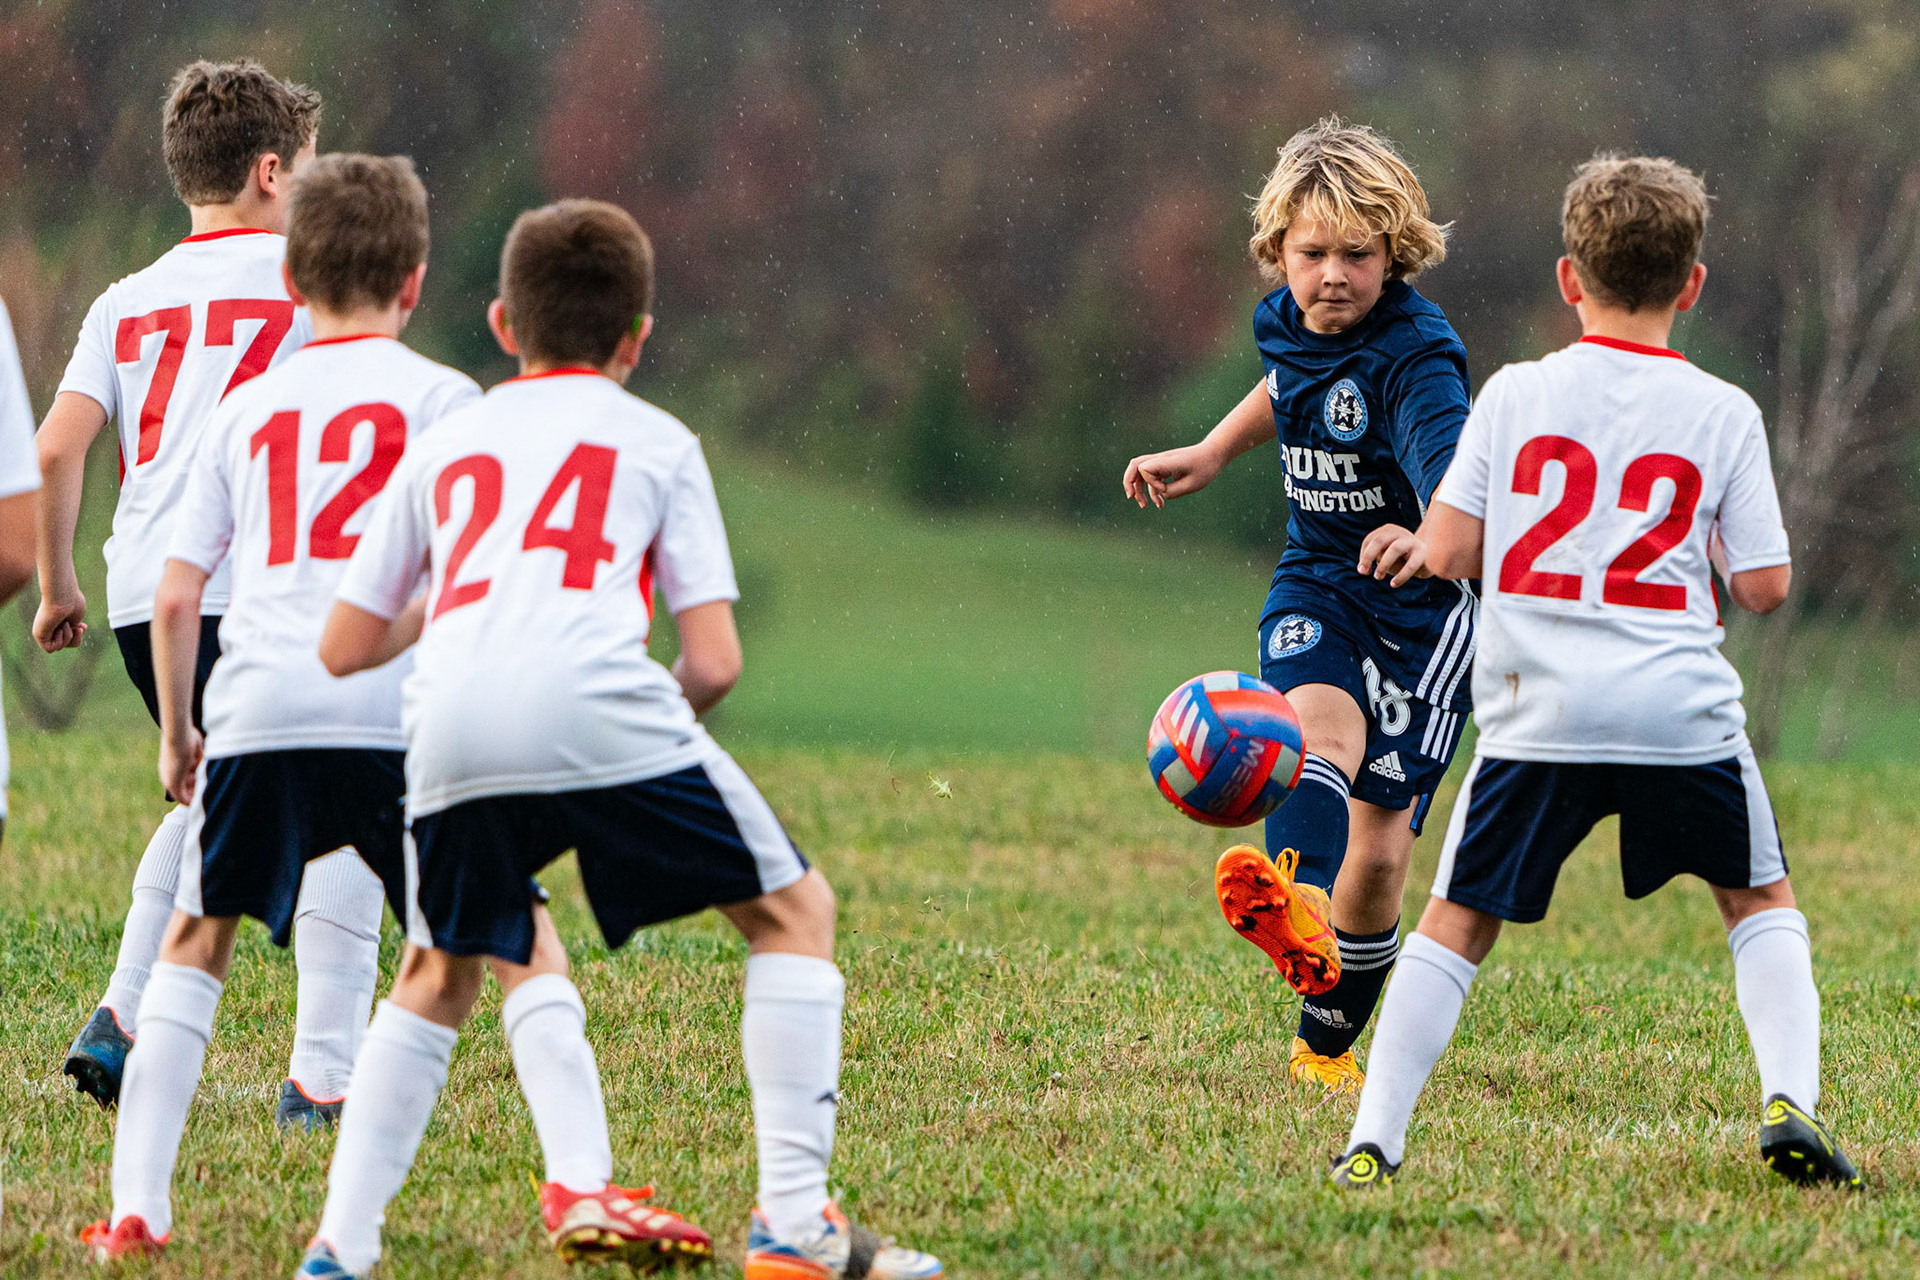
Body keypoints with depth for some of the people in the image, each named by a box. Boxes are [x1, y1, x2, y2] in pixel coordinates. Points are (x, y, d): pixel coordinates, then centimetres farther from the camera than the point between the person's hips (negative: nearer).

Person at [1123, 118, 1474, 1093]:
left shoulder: (1414, 359, -23)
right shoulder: (1286, 321, -1)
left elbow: (1454, 476, -42)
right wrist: (1211, 454, 26)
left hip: (1425, 604, -4)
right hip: (1317, 583, 4)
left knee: (1380, 846, -2)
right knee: (1320, 723, -30)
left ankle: (1327, 1042, 20)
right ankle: (1296, 907, -60)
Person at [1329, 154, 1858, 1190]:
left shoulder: (1514, 395, 4)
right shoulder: (1724, 415, 3)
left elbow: (1447, 551, 1)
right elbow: (1765, 586, 4)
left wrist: (1420, 547, 24)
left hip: (1538, 711, 0)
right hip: (1681, 710, 0)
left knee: (1457, 921, 10)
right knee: (1760, 901, 19)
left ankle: (1372, 1144, 1)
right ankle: (1788, 1100, 1)